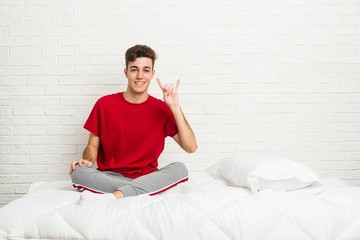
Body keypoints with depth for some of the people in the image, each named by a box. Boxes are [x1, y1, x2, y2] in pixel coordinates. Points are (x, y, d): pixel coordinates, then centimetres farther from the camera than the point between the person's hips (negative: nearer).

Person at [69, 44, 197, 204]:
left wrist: (175, 107, -14)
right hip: (108, 177, 0)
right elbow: (92, 145, 9)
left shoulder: (162, 109, 1)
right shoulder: (104, 104, 2)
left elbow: (191, 147, -8)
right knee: (78, 172, -29)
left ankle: (112, 197, -39)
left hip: (146, 178, 0)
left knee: (179, 169, -29)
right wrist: (87, 160, -15)